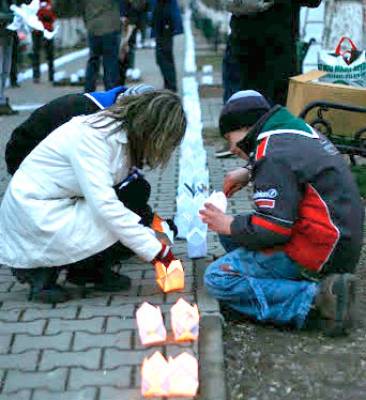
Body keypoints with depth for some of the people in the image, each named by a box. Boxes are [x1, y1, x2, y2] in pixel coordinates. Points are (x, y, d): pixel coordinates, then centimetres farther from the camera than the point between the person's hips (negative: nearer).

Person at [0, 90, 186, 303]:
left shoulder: (124, 134, 1)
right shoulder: (91, 136, -26)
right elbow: (105, 204, -32)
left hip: (61, 206, 9)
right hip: (34, 215, -9)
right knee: (119, 228, -19)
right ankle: (43, 271, -6)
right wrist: (156, 250, -29)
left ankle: (89, 270, 7)